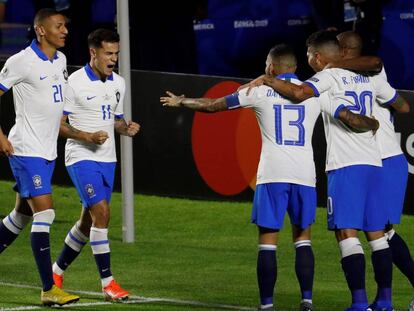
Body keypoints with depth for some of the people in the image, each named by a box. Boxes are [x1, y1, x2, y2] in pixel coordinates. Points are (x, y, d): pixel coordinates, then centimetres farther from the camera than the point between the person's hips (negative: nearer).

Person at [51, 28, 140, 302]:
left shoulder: (118, 83, 8)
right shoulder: (75, 82, -12)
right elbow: (58, 124, -10)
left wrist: (127, 128, -2)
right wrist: (89, 137, -23)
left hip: (107, 159, 7)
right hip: (81, 157, -7)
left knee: (89, 221, 10)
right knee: (101, 213, -17)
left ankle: (57, 271, 28)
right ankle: (107, 282, -12)